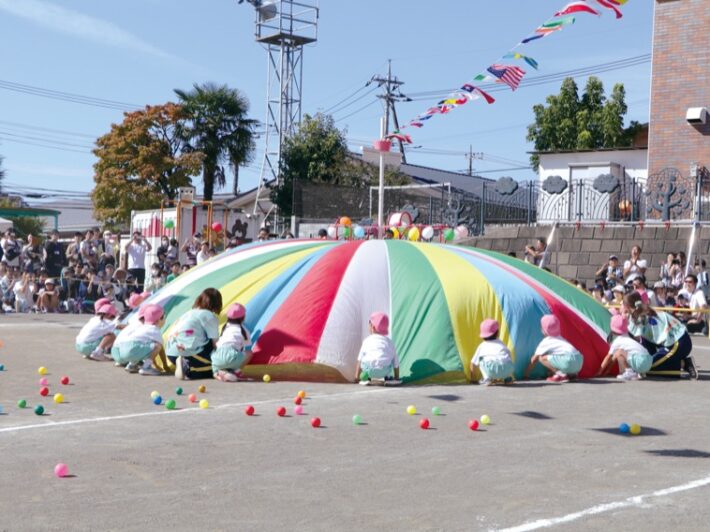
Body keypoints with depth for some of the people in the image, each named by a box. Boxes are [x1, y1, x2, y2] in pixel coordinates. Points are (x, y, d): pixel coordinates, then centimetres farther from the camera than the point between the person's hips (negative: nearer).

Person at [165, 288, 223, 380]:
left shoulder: (188, 313, 23)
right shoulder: (210, 316, 0)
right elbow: (214, 342, -1)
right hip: (188, 353, -8)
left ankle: (183, 366, -1)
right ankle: (189, 370, -16)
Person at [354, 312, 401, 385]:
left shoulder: (367, 340, 24)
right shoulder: (390, 342, 26)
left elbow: (360, 361, 27)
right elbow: (396, 364, 32)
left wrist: (356, 378, 35)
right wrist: (397, 378, 45)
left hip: (368, 369, -1)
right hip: (384, 371, 1)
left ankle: (365, 376, 12)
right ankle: (388, 377, 25)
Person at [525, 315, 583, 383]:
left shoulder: (545, 342, 8)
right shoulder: (560, 338, 30)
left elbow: (534, 360, 14)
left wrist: (526, 374, 25)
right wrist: (552, 369, 52)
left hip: (569, 361, -8)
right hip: (579, 362, 8)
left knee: (541, 358, -4)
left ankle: (561, 374, -12)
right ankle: (571, 374, 11)